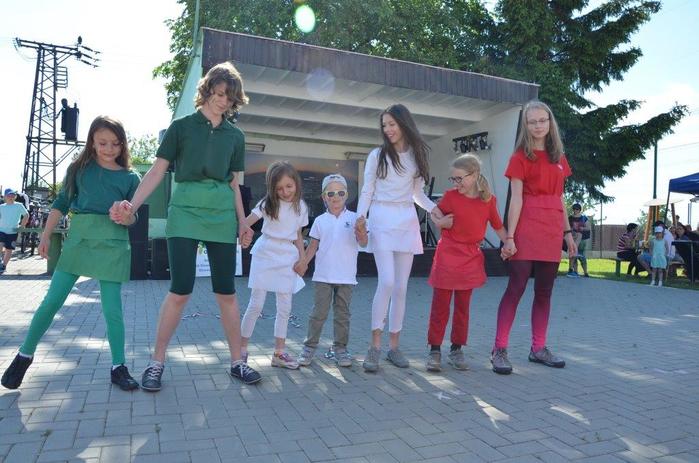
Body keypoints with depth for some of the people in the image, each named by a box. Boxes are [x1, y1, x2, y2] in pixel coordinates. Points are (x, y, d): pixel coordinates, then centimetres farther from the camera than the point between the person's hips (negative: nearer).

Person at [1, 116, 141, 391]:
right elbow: (61, 203, 12)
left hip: (113, 243, -1)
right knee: (52, 301, 3)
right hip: (79, 237, 1)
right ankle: (24, 355, 22)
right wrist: (46, 234, 7)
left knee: (112, 308, -1)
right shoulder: (79, 169, 9)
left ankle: (118, 368, 9)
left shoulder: (130, 177, 7)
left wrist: (126, 218, -15)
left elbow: (133, 217, 7)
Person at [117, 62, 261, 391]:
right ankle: (157, 362, 8)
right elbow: (157, 171, 1)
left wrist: (242, 222, 10)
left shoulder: (235, 136, 14)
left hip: (222, 216, 3)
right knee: (180, 291, -8)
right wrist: (133, 203, -11)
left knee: (227, 292, 4)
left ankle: (236, 361, 14)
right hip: (186, 212, -3)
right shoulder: (182, 127, 5)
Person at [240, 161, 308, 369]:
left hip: (287, 259, 4)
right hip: (265, 255, -3)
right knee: (256, 305, -1)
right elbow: (247, 222, -17)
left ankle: (279, 353, 14)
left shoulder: (301, 206, 6)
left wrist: (303, 258, 2)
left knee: (285, 308, 5)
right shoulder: (268, 203, -6)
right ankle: (242, 348, 13)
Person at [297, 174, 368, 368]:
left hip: (346, 277, 0)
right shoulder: (320, 221, 4)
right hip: (323, 276, 0)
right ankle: (309, 347, 14)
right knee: (319, 311, 3)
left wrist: (361, 230, -28)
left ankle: (340, 348, 20)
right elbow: (313, 246, 9)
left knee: (342, 313, 10)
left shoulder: (354, 218, 0)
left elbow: (363, 243, -8)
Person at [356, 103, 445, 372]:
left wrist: (437, 211, 3)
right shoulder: (377, 155, 4)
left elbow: (418, 193, 16)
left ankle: (394, 345, 12)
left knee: (401, 286, 3)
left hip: (407, 222, 3)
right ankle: (375, 346, -7)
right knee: (387, 282, -16)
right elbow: (367, 191, 3)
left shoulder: (417, 155, 12)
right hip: (382, 221, -3)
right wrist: (360, 217, -11)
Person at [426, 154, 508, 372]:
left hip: (470, 258, 2)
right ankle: (434, 350, 9)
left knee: (463, 306, 10)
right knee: (440, 305, 0)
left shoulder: (488, 200, 0)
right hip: (447, 255, -2)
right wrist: (442, 222, -11)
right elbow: (436, 219, 10)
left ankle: (456, 349, 22)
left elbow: (498, 227, 9)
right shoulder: (450, 196, -4)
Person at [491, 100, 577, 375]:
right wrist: (509, 236, -13)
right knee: (516, 288, -7)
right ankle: (499, 349, -1)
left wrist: (567, 232, 15)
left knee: (544, 292, 9)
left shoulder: (559, 158, 15)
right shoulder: (521, 157, -1)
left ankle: (538, 348, 20)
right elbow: (516, 199, -8)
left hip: (552, 233, 6)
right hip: (527, 230, -6)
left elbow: (560, 198, 18)